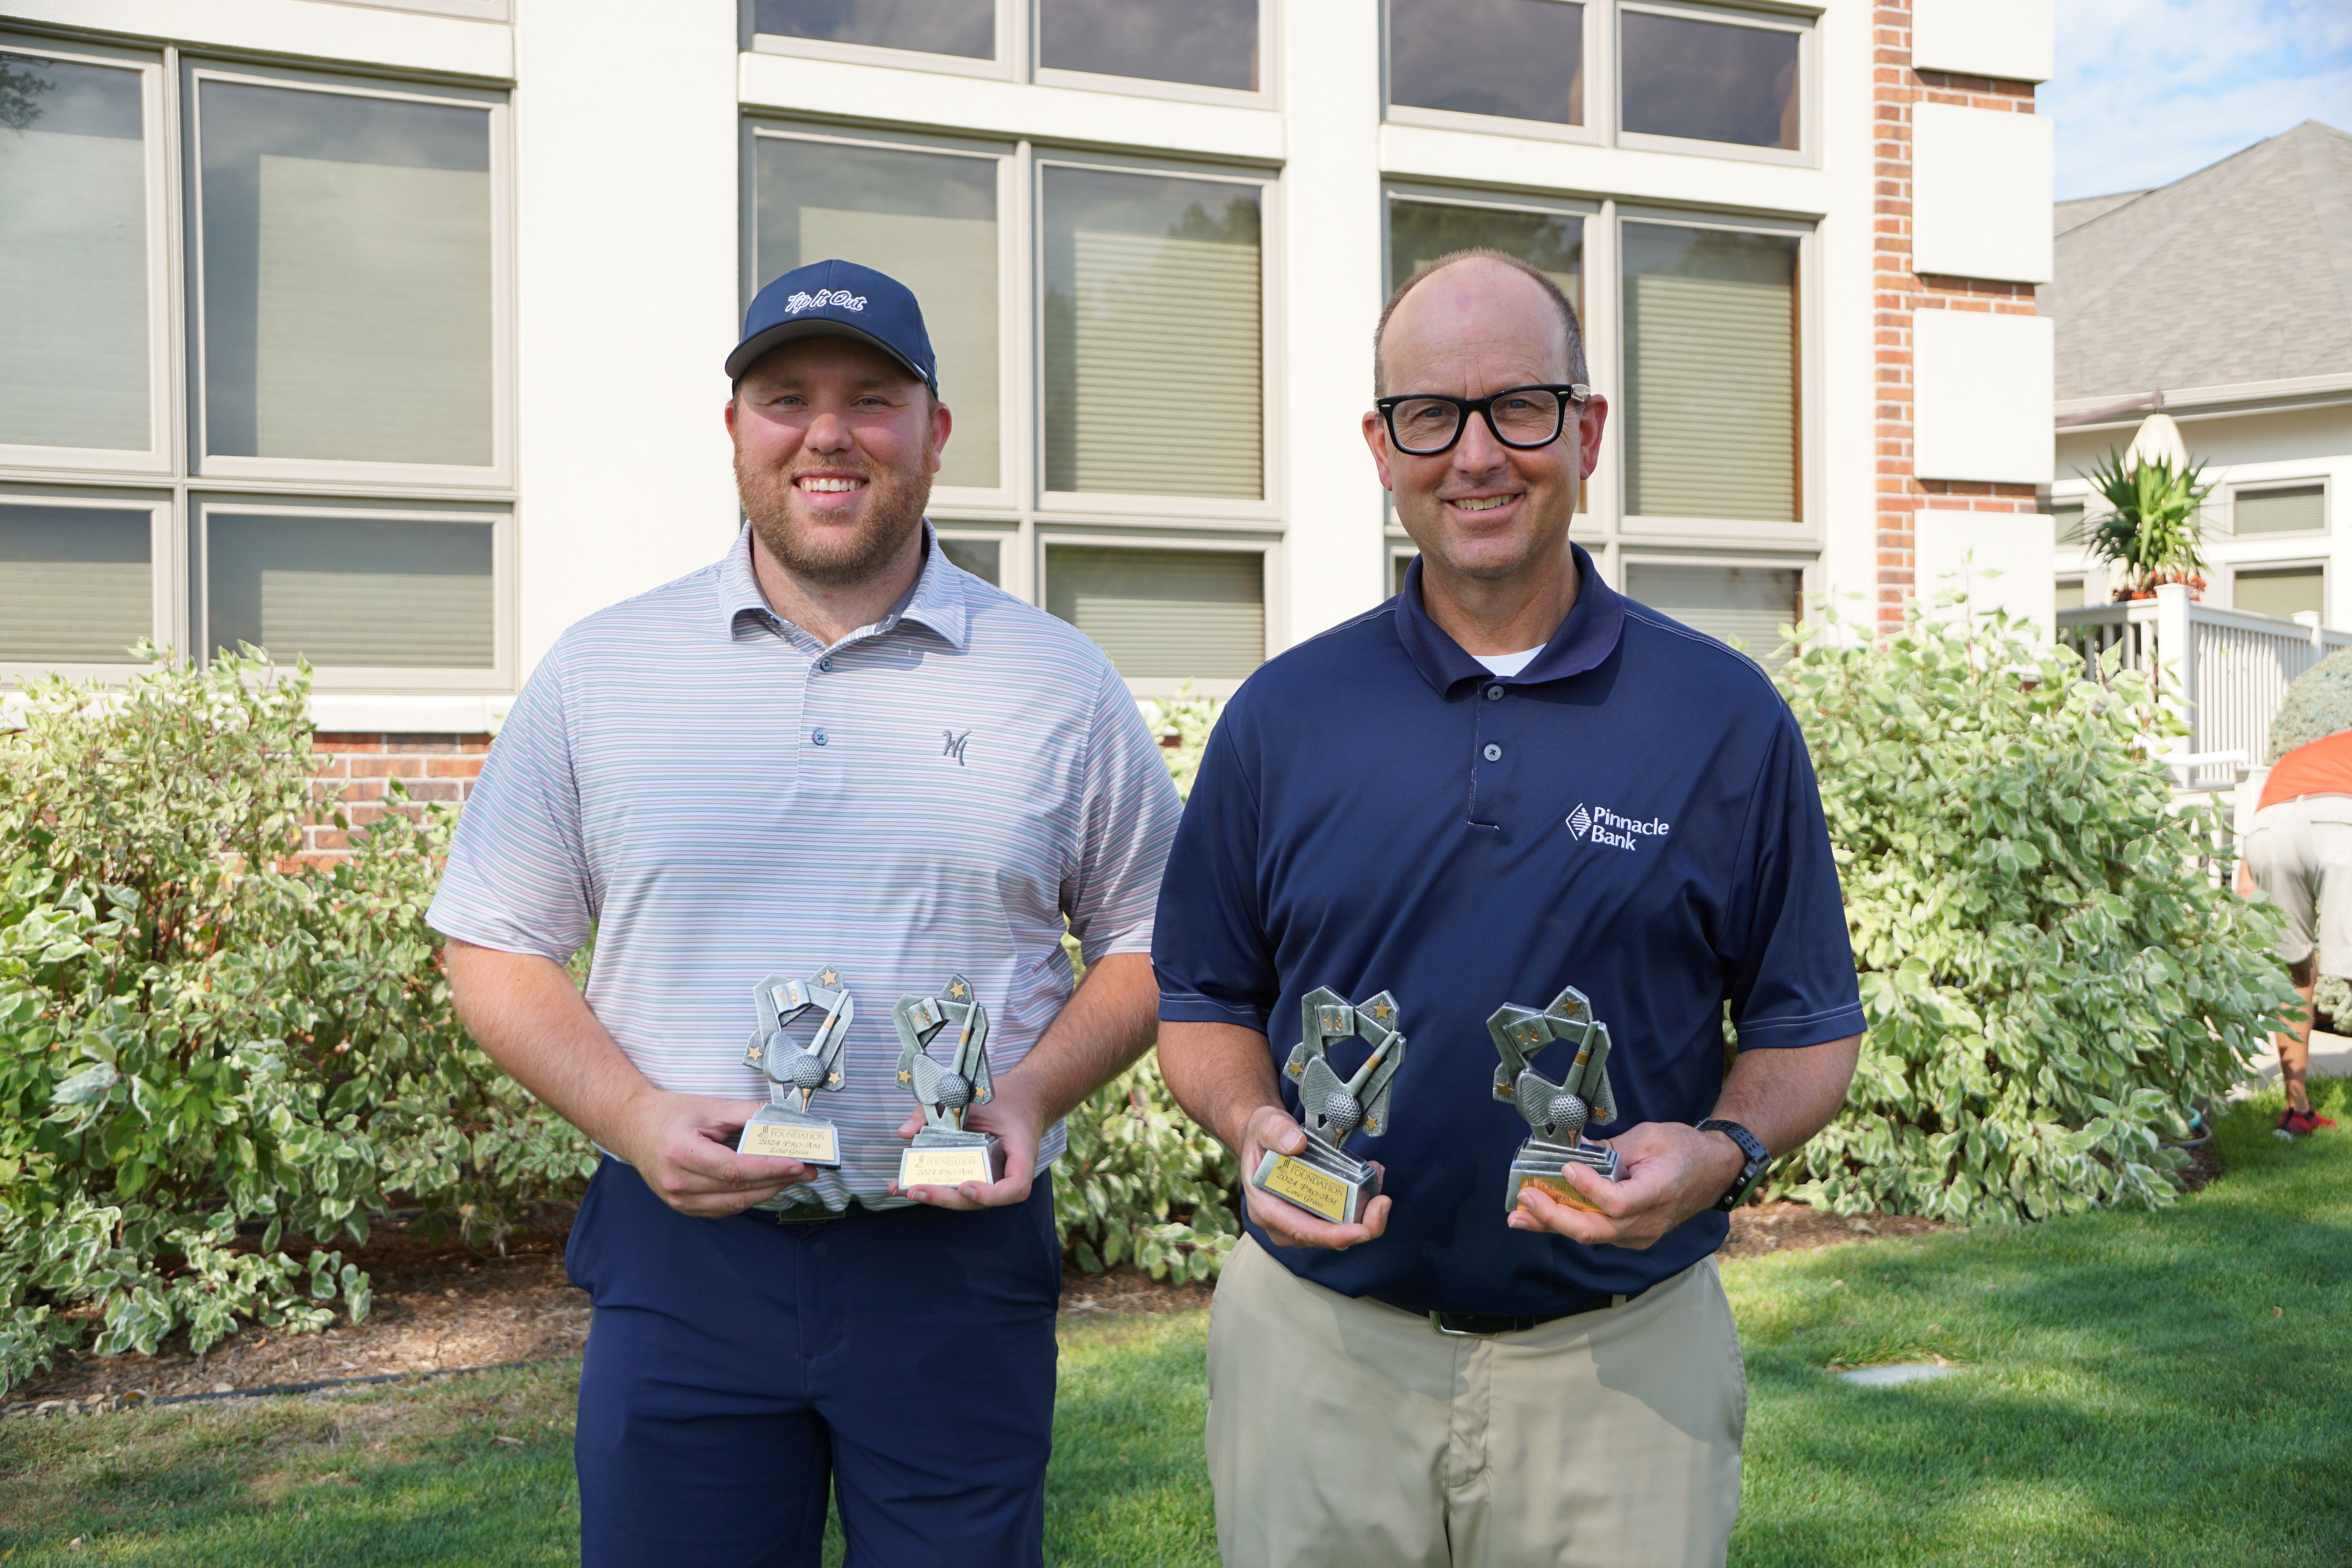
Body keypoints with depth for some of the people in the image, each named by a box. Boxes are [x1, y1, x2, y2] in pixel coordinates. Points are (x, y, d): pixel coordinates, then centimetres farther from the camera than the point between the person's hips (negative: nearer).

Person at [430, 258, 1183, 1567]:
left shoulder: (1061, 684, 3)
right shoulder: (601, 673, 4)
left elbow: (1153, 943, 9)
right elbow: (497, 948, 7)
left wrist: (1033, 1095, -9)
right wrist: (634, 1117, -9)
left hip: (960, 1260, 0)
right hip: (682, 1257, 1)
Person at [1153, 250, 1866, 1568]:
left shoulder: (1727, 719, -1)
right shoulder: (1281, 718, 2)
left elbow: (1809, 1027, 4)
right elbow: (1206, 1004, 8)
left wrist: (1722, 1151, -16)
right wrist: (1257, 1129, -12)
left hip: (1626, 1361, -1)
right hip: (1320, 1348, 1)